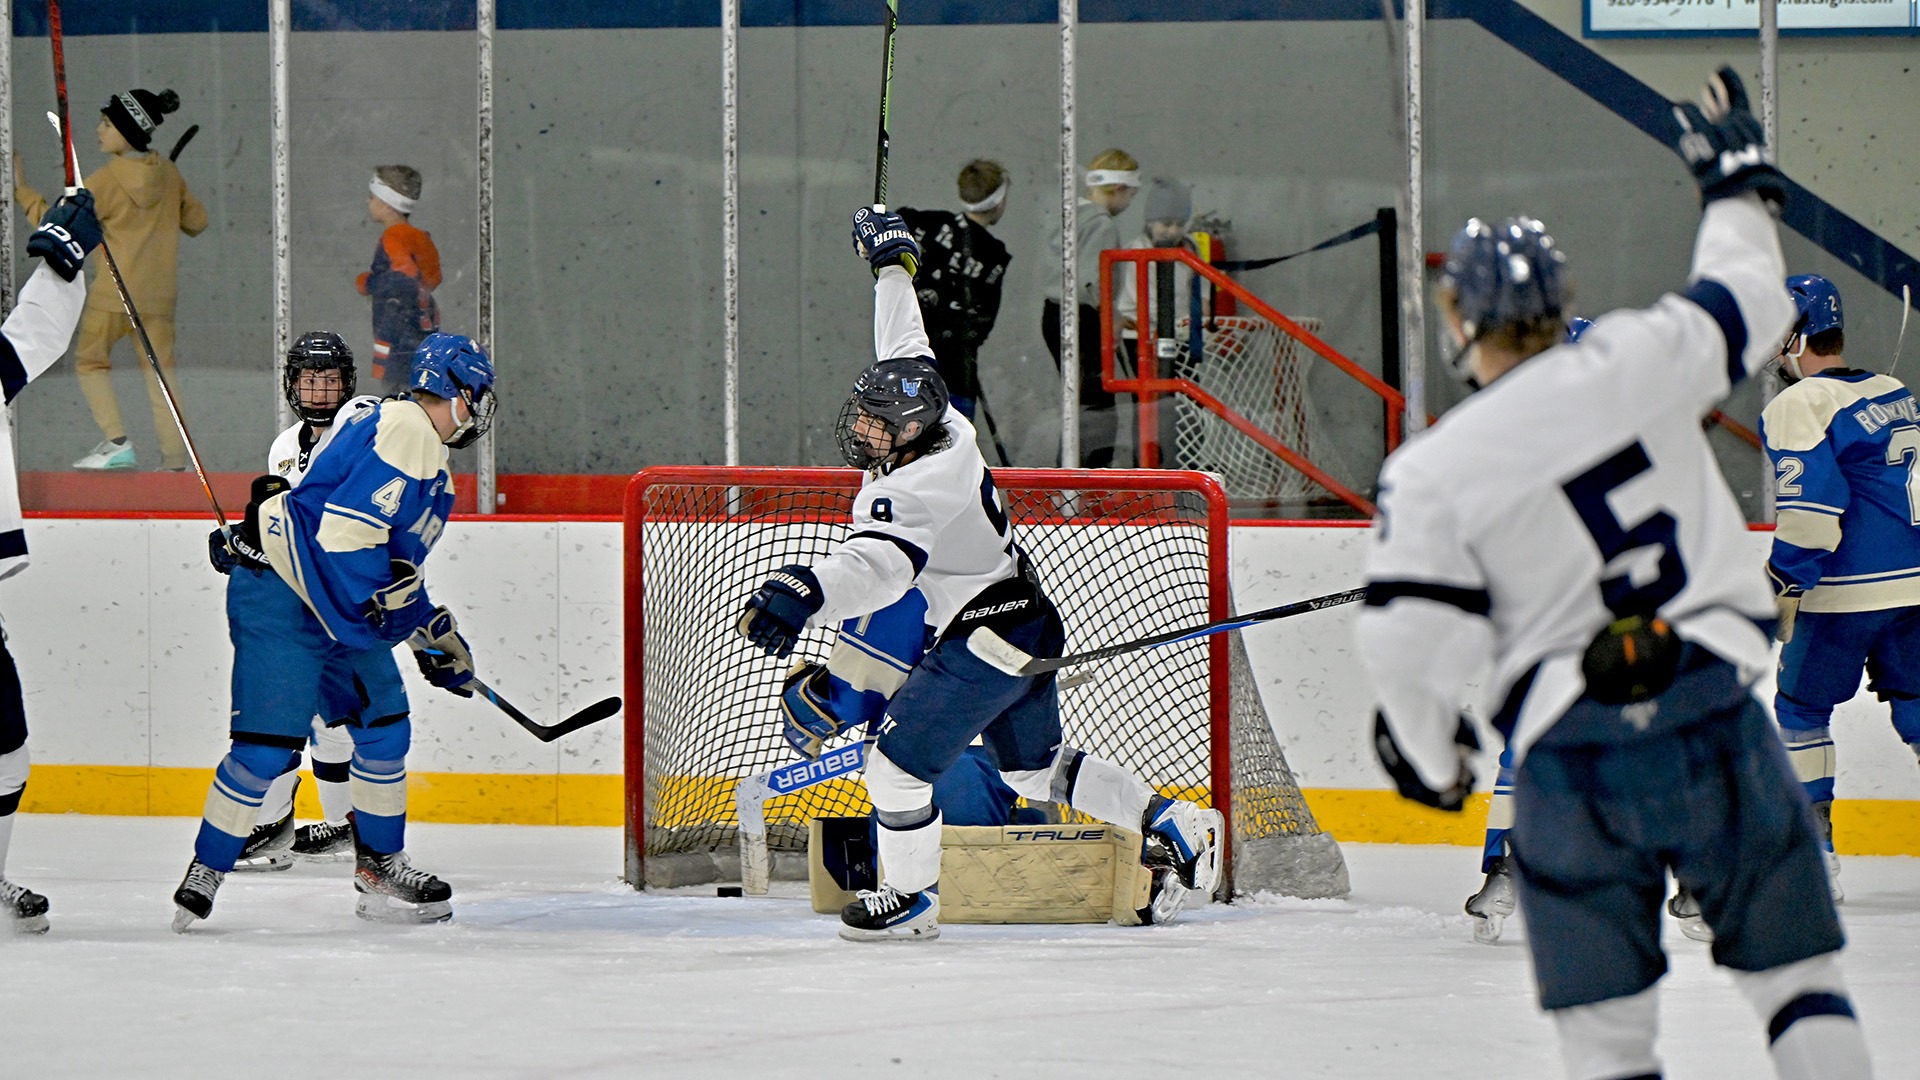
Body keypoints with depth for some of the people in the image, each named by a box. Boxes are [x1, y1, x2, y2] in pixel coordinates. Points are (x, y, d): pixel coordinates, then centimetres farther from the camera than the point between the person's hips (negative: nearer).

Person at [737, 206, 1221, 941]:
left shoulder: (914, 491, -28)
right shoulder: (940, 428, -1)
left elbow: (879, 564, -47)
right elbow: (905, 357, 18)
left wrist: (804, 593, -65)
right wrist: (891, 263, 30)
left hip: (989, 636, -11)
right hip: (1025, 624, 11)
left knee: (897, 761, -6)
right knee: (1036, 769, 21)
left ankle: (911, 899, 8)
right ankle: (1176, 825, 23)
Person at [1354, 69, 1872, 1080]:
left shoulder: (1429, 474, -7)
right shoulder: (1637, 359, -3)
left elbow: (1410, 640, -9)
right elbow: (1748, 302, 15)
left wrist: (1428, 750, 11)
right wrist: (1736, 182, 34)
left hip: (1570, 756, -1)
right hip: (1715, 712, 1)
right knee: (1792, 968, 10)